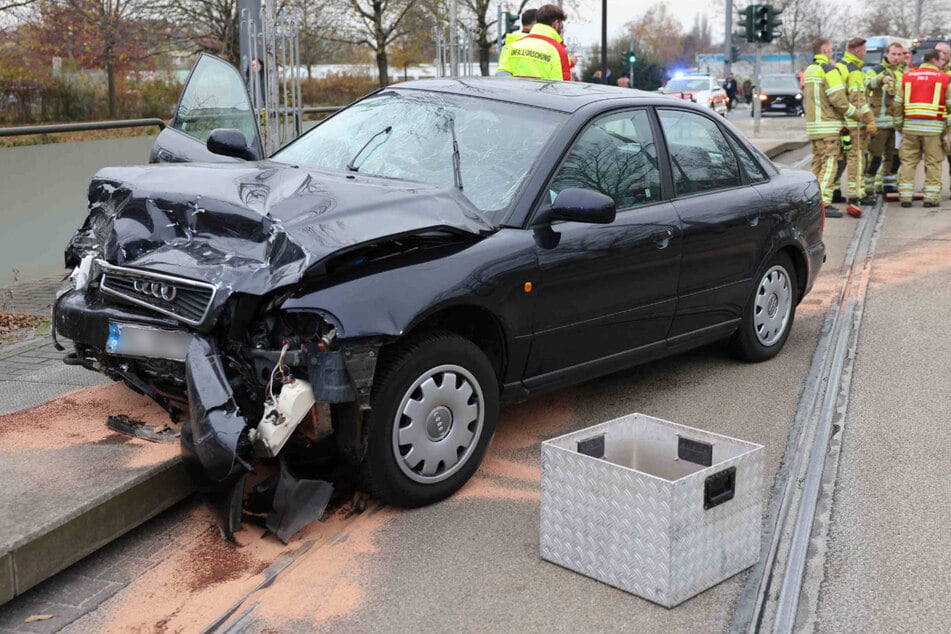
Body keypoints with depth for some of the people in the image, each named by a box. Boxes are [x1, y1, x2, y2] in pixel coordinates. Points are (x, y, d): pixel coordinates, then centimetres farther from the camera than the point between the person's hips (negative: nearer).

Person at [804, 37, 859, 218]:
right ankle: (823, 203, -14)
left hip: (813, 125, 9)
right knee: (829, 164, -9)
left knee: (817, 163, 13)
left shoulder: (809, 70, 16)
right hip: (829, 126, -9)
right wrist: (854, 113, -4)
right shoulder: (829, 69, -11)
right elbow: (838, 99, -15)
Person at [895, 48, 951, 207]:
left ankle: (905, 196, 6)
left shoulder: (907, 77, 9)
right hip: (933, 128, -3)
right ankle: (931, 197, 6)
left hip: (910, 127, 3)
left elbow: (898, 103, 10)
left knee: (908, 162, 8)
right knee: (933, 163, 5)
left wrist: (899, 125, 19)